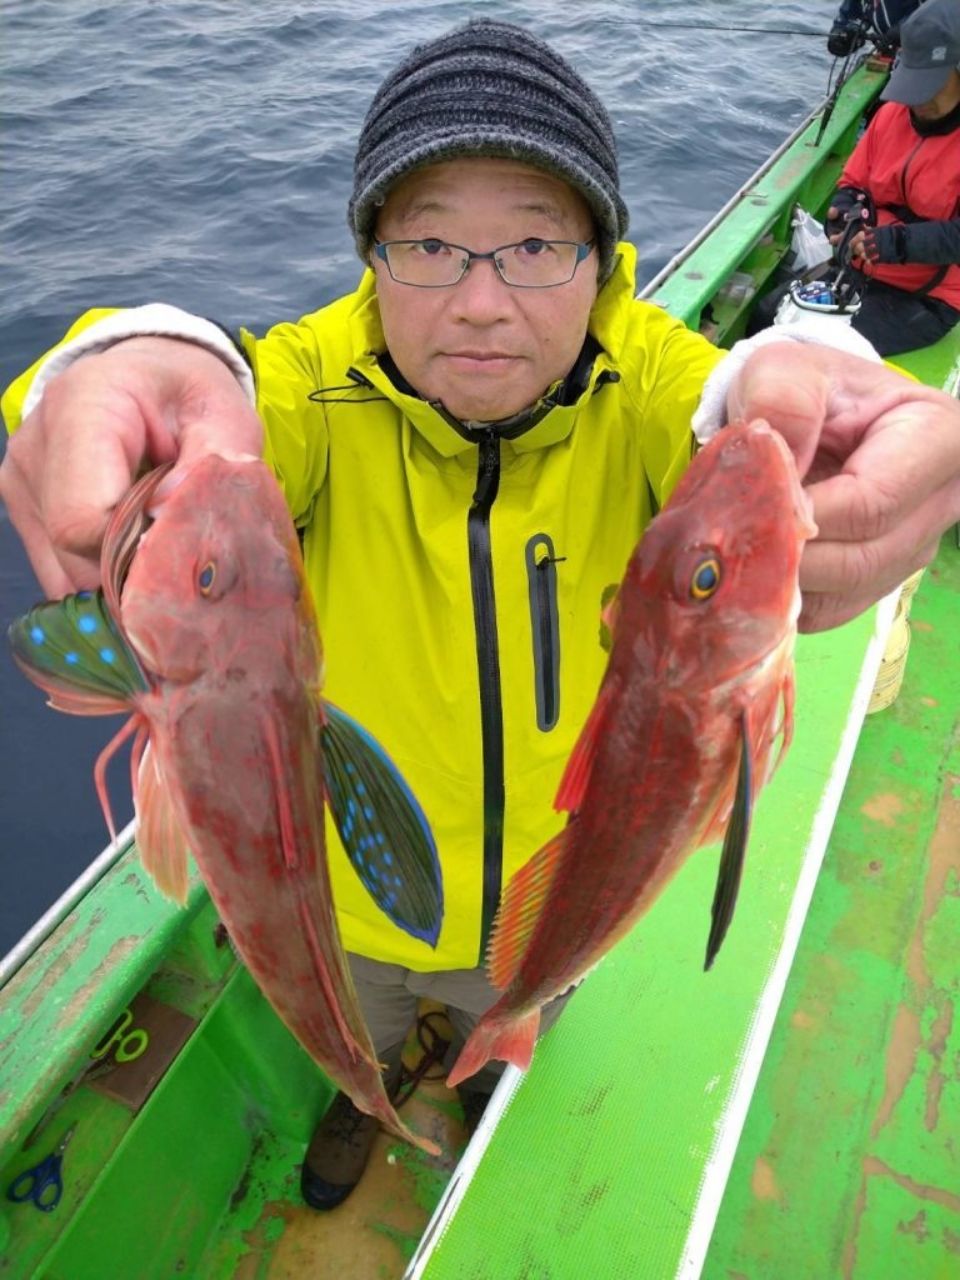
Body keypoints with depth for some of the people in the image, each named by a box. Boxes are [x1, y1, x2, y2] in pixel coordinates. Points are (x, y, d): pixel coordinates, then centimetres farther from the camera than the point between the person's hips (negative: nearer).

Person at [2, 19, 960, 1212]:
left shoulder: (635, 378, -24)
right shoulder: (325, 379, -26)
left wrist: (788, 384, -67)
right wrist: (137, 365, -70)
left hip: (559, 897, 1)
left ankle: (487, 1078, 76)